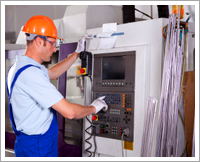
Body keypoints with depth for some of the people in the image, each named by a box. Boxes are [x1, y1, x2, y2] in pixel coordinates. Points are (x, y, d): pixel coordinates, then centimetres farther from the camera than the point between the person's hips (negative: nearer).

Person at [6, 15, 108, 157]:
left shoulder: (20, 66, 7)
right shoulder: (31, 73, -26)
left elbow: (52, 73, 24)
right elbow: (69, 112, -27)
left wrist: (77, 53, 23)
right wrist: (94, 108, -8)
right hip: (37, 149, -10)